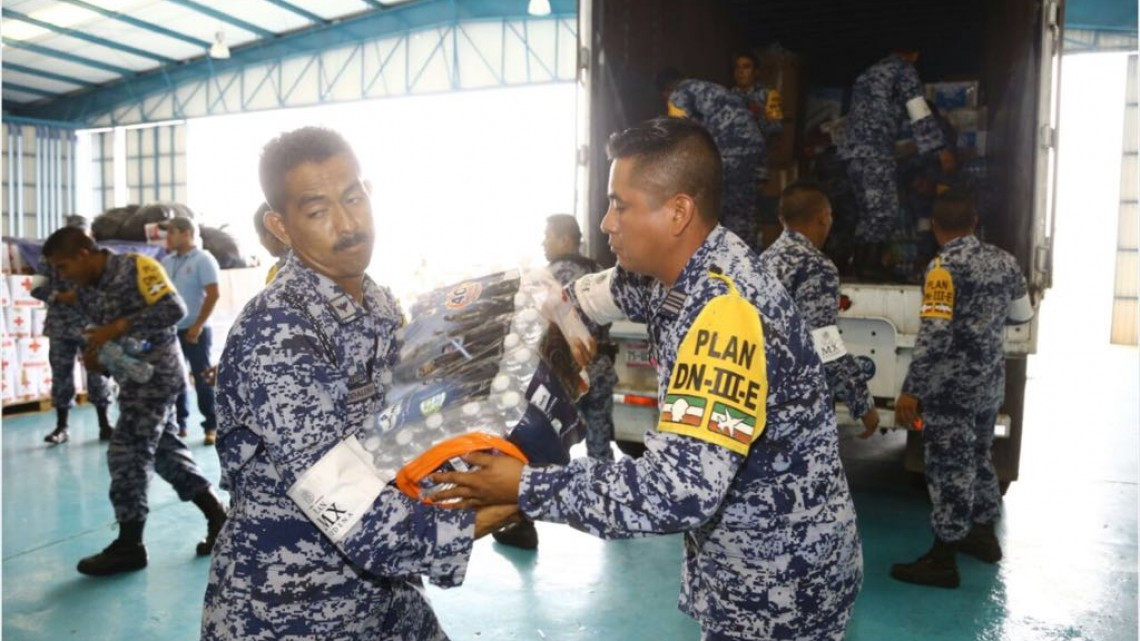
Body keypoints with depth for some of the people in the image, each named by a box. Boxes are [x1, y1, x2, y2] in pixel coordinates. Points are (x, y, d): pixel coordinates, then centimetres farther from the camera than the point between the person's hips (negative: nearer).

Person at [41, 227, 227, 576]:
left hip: (156, 373, -9)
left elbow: (175, 309, -23)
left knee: (126, 453, -6)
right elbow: (105, 336, 15)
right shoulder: (85, 291, 10)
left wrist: (120, 326, -24)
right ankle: (219, 517, 19)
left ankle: (129, 546, 5)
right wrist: (95, 355, -7)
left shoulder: (137, 267, -14)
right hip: (134, 377, 9)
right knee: (165, 450, 10)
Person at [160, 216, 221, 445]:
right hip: (170, 329, 6)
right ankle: (178, 423, 20)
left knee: (202, 379, -2)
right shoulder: (167, 262, 12)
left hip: (195, 330, -6)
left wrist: (197, 326, -16)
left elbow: (212, 295, -12)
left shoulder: (203, 259, -6)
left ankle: (211, 426, 5)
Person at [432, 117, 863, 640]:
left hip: (780, 582, -8)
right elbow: (618, 290, 20)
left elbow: (681, 488, -38)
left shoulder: (725, 311, -32)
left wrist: (525, 488, -31)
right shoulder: (687, 270, -4)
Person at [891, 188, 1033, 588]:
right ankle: (983, 534, 38)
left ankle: (943, 560, 9)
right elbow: (1022, 315, 16)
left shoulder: (944, 267, -18)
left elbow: (934, 335, -25)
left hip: (952, 385, -8)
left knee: (949, 467, 0)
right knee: (978, 456, 23)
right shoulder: (1003, 260, 4)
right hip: (991, 379, 8)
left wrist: (911, 390, -22)